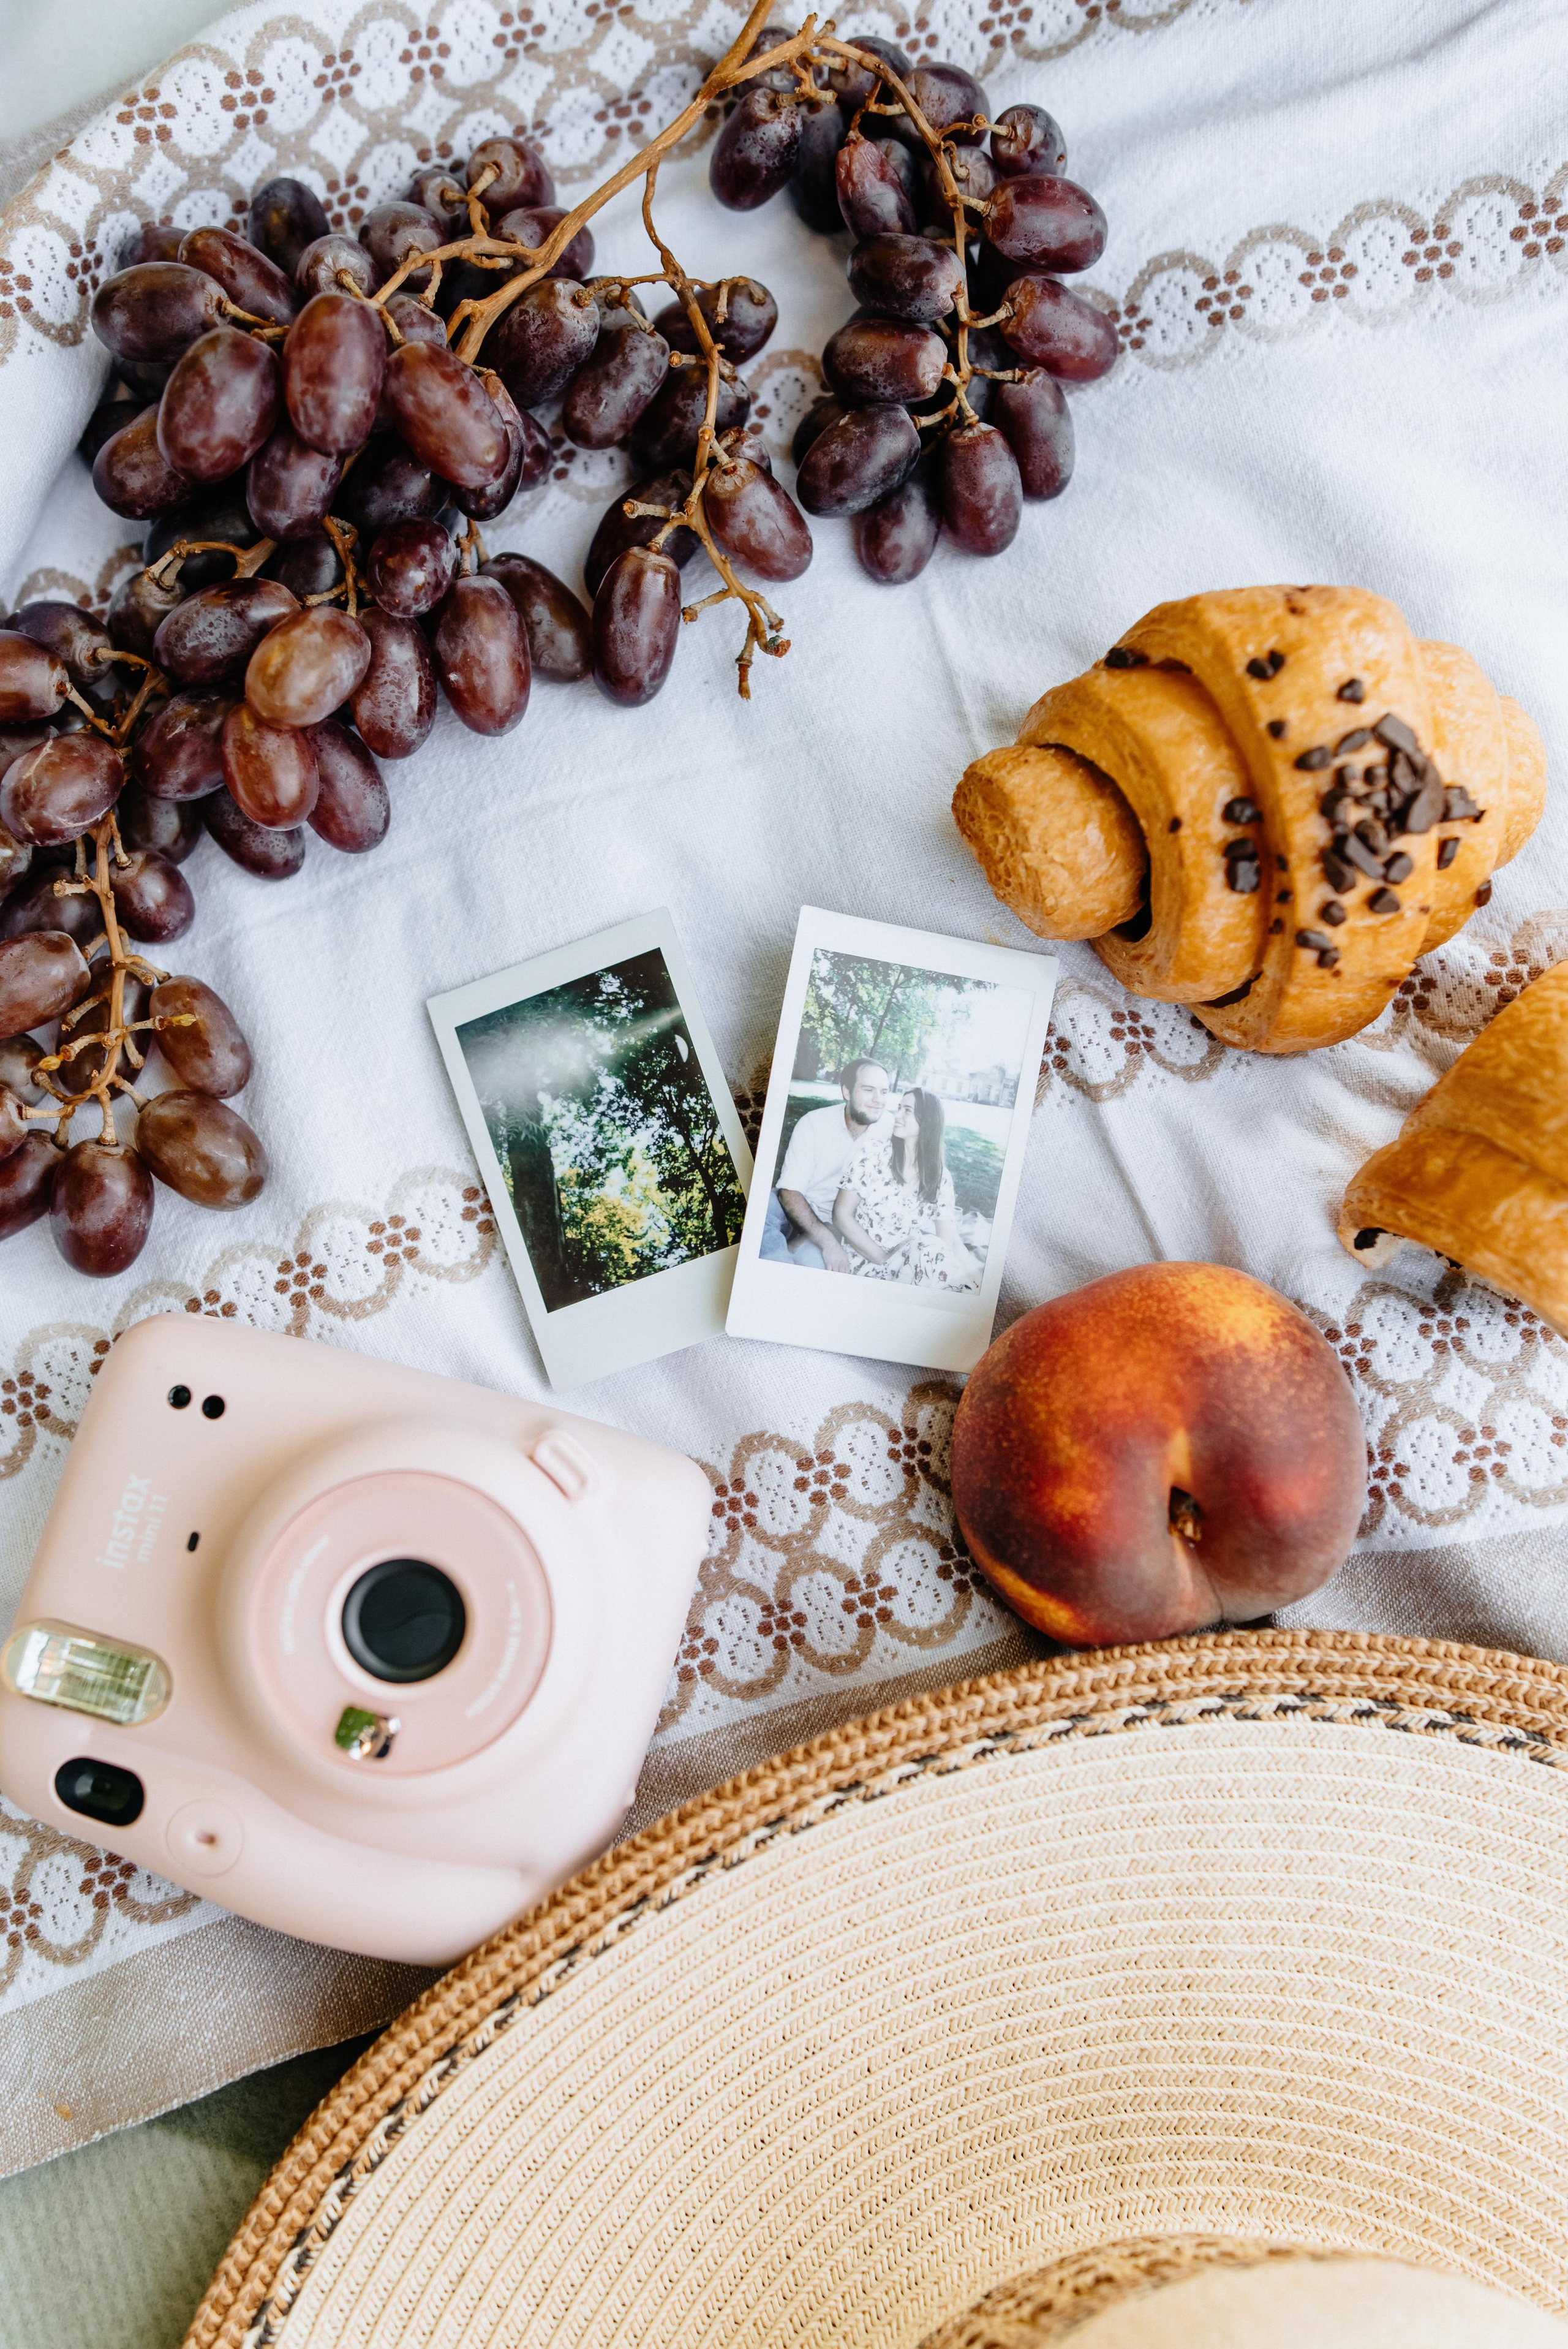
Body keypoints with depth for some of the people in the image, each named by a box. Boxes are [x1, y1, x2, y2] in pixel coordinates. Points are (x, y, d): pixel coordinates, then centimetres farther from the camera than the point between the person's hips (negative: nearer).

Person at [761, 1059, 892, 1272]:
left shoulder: (889, 1129, -6)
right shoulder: (814, 1123, -11)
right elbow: (790, 1191, -17)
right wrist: (827, 1241, -32)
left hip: (835, 1224, 0)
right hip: (796, 1212, 0)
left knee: (813, 1259, -36)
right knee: (764, 1205, -36)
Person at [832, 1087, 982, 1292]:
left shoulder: (941, 1178, 3)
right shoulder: (875, 1151, -5)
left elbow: (951, 1241, -3)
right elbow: (842, 1215, -6)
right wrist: (884, 1259, -15)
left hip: (911, 1263, 3)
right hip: (865, 1265, -3)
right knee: (930, 1248, -32)